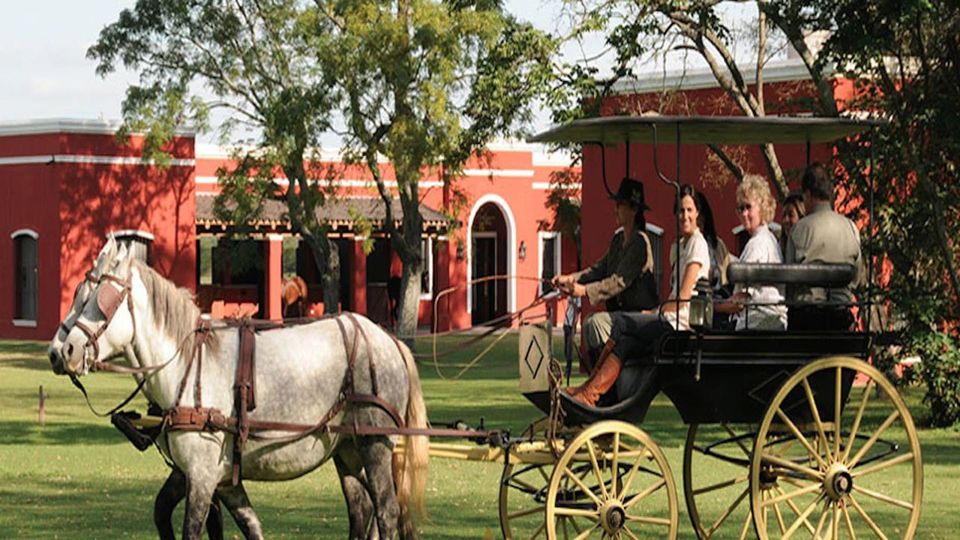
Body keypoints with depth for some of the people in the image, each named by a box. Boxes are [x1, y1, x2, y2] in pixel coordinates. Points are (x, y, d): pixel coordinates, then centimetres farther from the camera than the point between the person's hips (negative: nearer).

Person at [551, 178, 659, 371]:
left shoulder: (640, 242, -16)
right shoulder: (618, 239, 14)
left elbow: (620, 281, -22)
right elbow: (600, 269, 13)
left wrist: (585, 290, -27)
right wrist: (570, 279, -1)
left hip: (641, 314, -9)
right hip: (622, 310, 9)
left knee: (596, 322, -22)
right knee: (589, 323, -5)